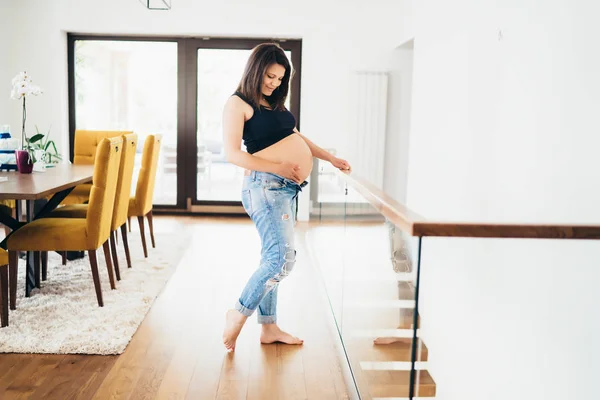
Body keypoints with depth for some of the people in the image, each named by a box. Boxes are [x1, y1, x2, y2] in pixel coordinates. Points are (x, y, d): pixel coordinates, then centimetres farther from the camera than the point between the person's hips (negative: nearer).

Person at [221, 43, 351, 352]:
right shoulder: (238, 103, -6)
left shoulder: (273, 103, 18)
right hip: (266, 186, -9)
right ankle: (239, 314, 3)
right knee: (282, 259, -14)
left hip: (286, 188, 9)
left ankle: (269, 328, 20)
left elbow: (295, 136, 26)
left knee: (274, 259, 11)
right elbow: (233, 154, -14)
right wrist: (278, 167, -16)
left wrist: (331, 159, 19)